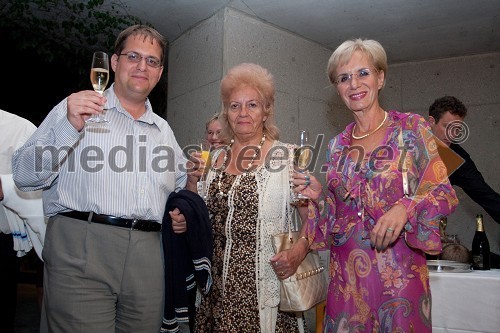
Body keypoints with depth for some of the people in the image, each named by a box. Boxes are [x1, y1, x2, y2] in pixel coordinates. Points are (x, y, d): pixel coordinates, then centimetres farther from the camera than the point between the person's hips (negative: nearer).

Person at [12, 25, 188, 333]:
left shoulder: (164, 130, 18)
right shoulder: (75, 109, 4)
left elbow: (181, 184, 29)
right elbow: (25, 177, -3)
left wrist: (183, 212, 9)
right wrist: (69, 127, -15)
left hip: (148, 257, 5)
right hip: (81, 250, -4)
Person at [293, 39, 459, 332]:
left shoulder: (412, 128, -3)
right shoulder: (337, 146, 8)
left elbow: (445, 194, -7)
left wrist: (405, 207, -24)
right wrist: (318, 196, -6)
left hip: (398, 271, -3)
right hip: (347, 274, 4)